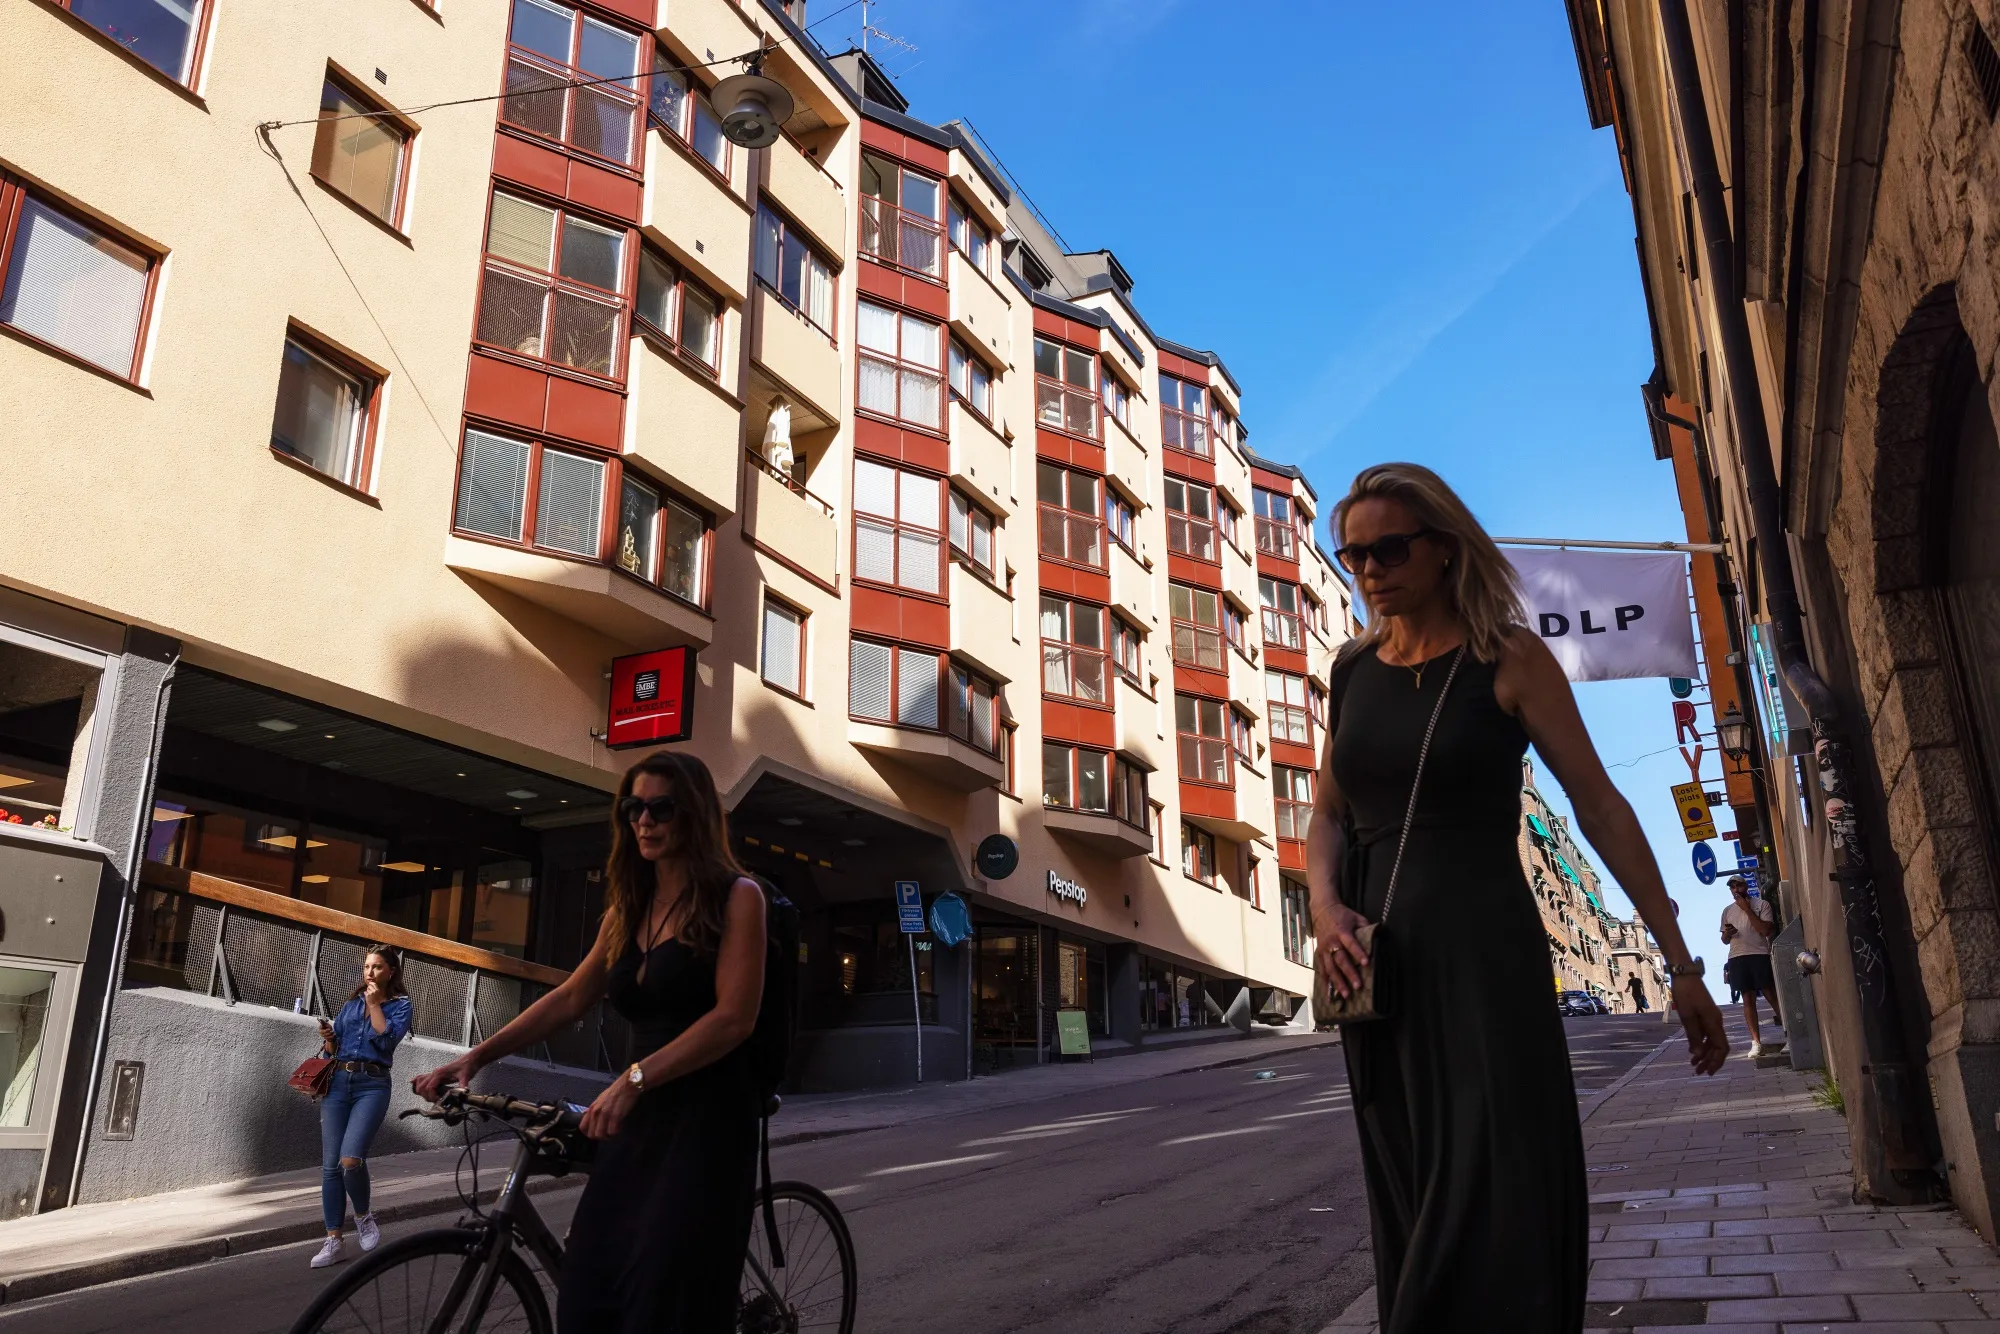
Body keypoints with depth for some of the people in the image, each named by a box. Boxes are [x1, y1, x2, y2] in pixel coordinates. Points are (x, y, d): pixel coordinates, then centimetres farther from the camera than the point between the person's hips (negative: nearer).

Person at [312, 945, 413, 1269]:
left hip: (372, 1086, -4)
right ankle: (334, 1241, 5)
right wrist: (328, 1037, -2)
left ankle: (363, 1215, 7)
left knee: (350, 1160, -20)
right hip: (337, 1083, 4)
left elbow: (387, 1038, -11)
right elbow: (333, 1049, 19)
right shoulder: (351, 1003, 18)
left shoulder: (400, 1004, 6)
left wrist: (374, 1004, -4)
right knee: (330, 1165, -1)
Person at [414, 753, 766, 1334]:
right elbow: (570, 998, 18)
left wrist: (634, 1078, -22)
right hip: (641, 1118, 6)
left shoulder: (736, 897, -5)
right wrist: (477, 1055, 8)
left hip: (708, 1117, -6)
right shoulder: (627, 909, 16)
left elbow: (734, 1018, -15)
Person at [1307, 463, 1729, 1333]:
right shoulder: (1351, 670, 10)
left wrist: (1681, 964, -6)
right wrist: (1326, 909, -8)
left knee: (1491, 1203, -7)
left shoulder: (1508, 659, -3)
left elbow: (1599, 805, -4)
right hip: (1376, 962, 5)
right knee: (1413, 1207, 12)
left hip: (1481, 949, -4)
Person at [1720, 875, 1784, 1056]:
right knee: (1748, 999, 0)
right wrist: (1726, 934, -3)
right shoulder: (1727, 911, 17)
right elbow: (1725, 940, 21)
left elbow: (1766, 930, -10)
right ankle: (1756, 1042, -1)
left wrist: (1747, 909, -10)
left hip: (1759, 955, -3)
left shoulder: (1761, 904, 3)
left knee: (1772, 996, -5)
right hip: (1737, 959, 3)